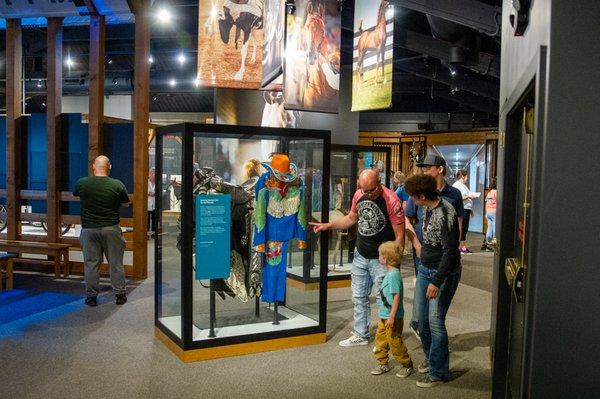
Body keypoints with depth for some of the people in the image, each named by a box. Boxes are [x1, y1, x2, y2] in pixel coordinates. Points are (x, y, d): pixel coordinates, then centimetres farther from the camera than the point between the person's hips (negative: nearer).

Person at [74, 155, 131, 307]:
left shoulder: (81, 183, -5)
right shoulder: (117, 185, -9)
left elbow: (75, 194, 18)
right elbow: (126, 204, 5)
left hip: (89, 229, 1)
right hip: (111, 228, -1)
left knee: (91, 263, 8)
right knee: (116, 263, 8)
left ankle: (91, 296, 15)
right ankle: (120, 294, 15)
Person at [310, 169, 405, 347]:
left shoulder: (391, 200, -20)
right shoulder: (358, 195, -1)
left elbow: (399, 235, -17)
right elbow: (351, 218, 17)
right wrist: (327, 225, 10)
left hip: (381, 260, -6)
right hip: (360, 256, 7)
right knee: (359, 297, 16)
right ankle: (360, 335, 31)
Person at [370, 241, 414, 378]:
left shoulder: (394, 274, -22)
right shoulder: (390, 273, 9)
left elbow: (397, 296, -24)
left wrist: (392, 316, -24)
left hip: (393, 317, -9)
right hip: (384, 316, 9)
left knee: (395, 342, 1)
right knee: (380, 339, 14)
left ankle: (407, 365, 18)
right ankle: (383, 364, 27)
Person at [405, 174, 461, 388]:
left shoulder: (445, 214, -24)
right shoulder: (429, 208, 3)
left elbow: (451, 251, -25)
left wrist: (437, 282, -24)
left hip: (444, 273, -9)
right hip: (425, 269, 9)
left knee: (435, 321, -7)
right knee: (421, 318, 13)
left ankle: (438, 372, 7)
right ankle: (430, 357, 33)